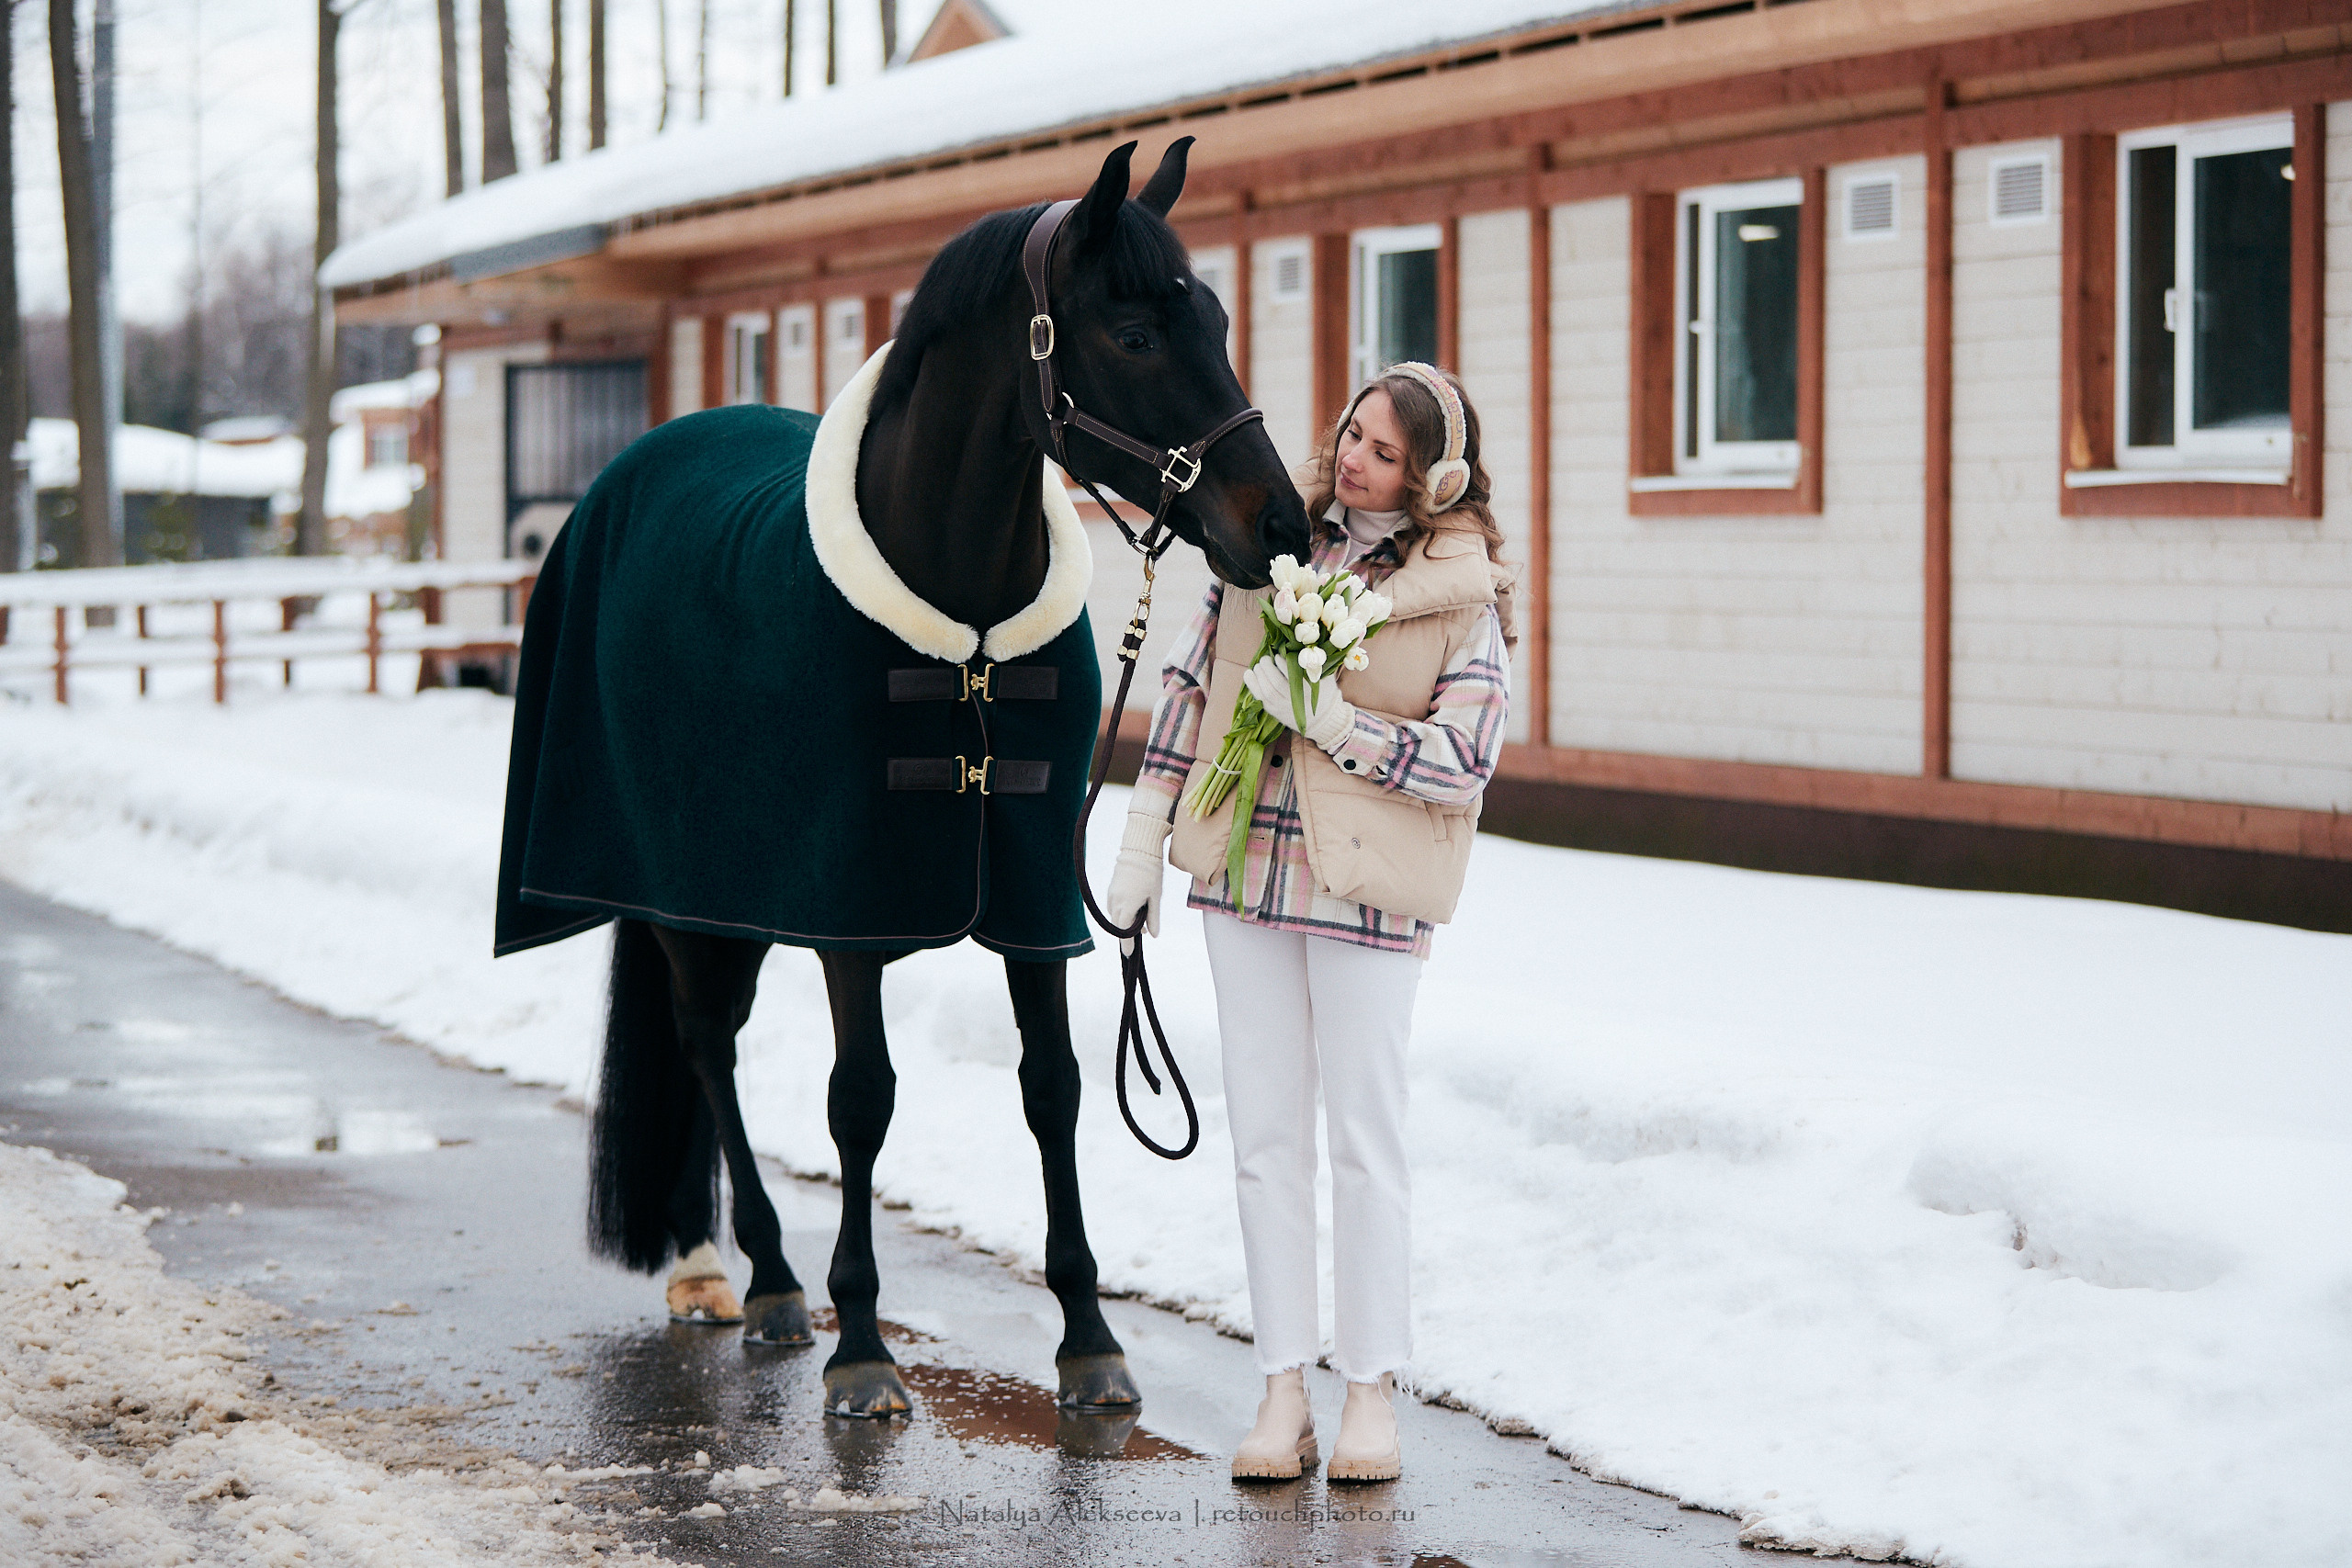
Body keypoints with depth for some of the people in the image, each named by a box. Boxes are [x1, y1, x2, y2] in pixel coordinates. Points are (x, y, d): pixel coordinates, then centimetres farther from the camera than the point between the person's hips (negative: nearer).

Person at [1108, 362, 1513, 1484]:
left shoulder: (1462, 591, -6)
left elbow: (1465, 762, -12)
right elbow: (1189, 686, 10)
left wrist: (1332, 723, -21)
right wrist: (1145, 839, 8)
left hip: (1366, 883, -4)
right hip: (1244, 865, 4)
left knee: (1364, 1138, 2)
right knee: (1265, 1136, 6)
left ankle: (1371, 1389, 12)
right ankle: (1283, 1389, 12)